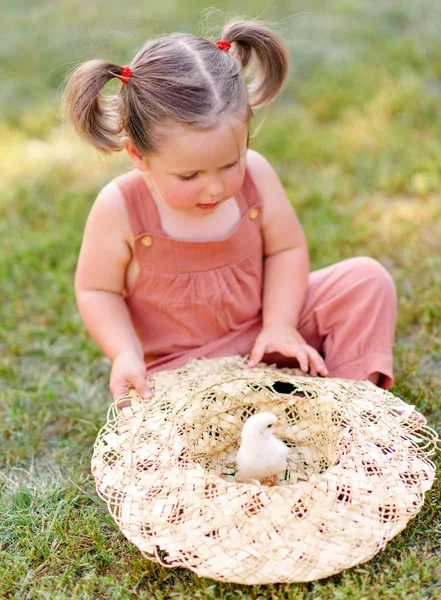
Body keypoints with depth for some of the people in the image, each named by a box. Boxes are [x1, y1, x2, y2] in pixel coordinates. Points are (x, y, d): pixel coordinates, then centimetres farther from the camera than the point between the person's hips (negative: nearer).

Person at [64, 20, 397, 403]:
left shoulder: (255, 175, -14)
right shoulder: (119, 209, -21)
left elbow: (286, 249, -2)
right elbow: (96, 290, -8)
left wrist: (279, 324, -14)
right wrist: (125, 353, -22)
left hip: (262, 331, 3)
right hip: (180, 365, -2)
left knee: (366, 278, -11)